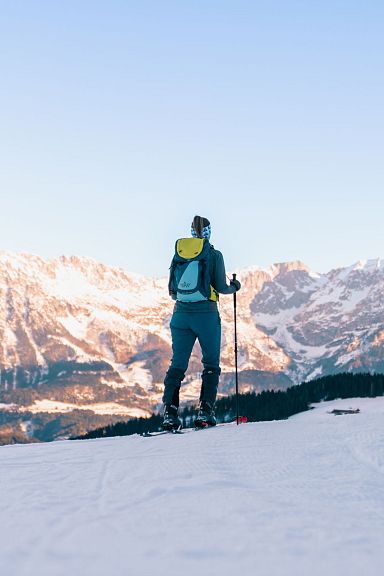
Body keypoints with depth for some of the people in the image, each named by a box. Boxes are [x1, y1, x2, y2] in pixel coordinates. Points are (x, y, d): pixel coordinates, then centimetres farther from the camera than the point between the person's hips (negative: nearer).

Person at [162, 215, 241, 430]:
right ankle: (205, 412, 1)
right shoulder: (214, 255, -4)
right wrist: (234, 287, 16)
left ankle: (170, 412, -3)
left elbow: (172, 291, 8)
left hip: (181, 314, 3)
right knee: (211, 364, 10)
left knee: (177, 364, 7)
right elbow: (221, 288, -6)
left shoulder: (178, 254, 6)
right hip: (206, 314, -3)